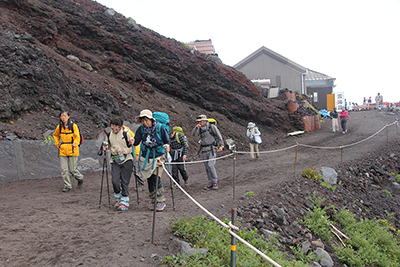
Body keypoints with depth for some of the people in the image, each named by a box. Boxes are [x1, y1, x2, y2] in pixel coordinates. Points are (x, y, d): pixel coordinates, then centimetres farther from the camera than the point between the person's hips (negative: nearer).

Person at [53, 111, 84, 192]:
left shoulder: (73, 126, -4)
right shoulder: (59, 127, 8)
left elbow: (77, 137, -3)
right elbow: (55, 135, 25)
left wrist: (75, 143, -21)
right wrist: (57, 143, 11)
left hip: (72, 150, -4)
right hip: (62, 150, 4)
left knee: (72, 169, 0)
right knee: (64, 170, 1)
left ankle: (80, 179, 28)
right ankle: (67, 185, 13)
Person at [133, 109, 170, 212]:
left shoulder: (160, 127, -6)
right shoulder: (141, 129, 1)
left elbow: (167, 141, 3)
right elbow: (136, 142, 0)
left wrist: (167, 146, -17)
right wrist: (132, 142, -21)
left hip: (158, 156, -4)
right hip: (146, 157, 4)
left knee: (156, 178, -15)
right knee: (149, 180, 6)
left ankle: (161, 201, -2)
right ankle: (154, 201, 20)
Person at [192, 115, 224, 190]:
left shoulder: (212, 127, -4)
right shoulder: (199, 129, 9)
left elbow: (219, 136, -1)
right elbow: (194, 134, -6)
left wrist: (221, 145, -9)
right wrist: (196, 127, -21)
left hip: (212, 149, -5)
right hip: (204, 150, 5)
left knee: (211, 165, -15)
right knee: (207, 167, 5)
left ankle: (215, 182, -3)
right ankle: (210, 183, 13)